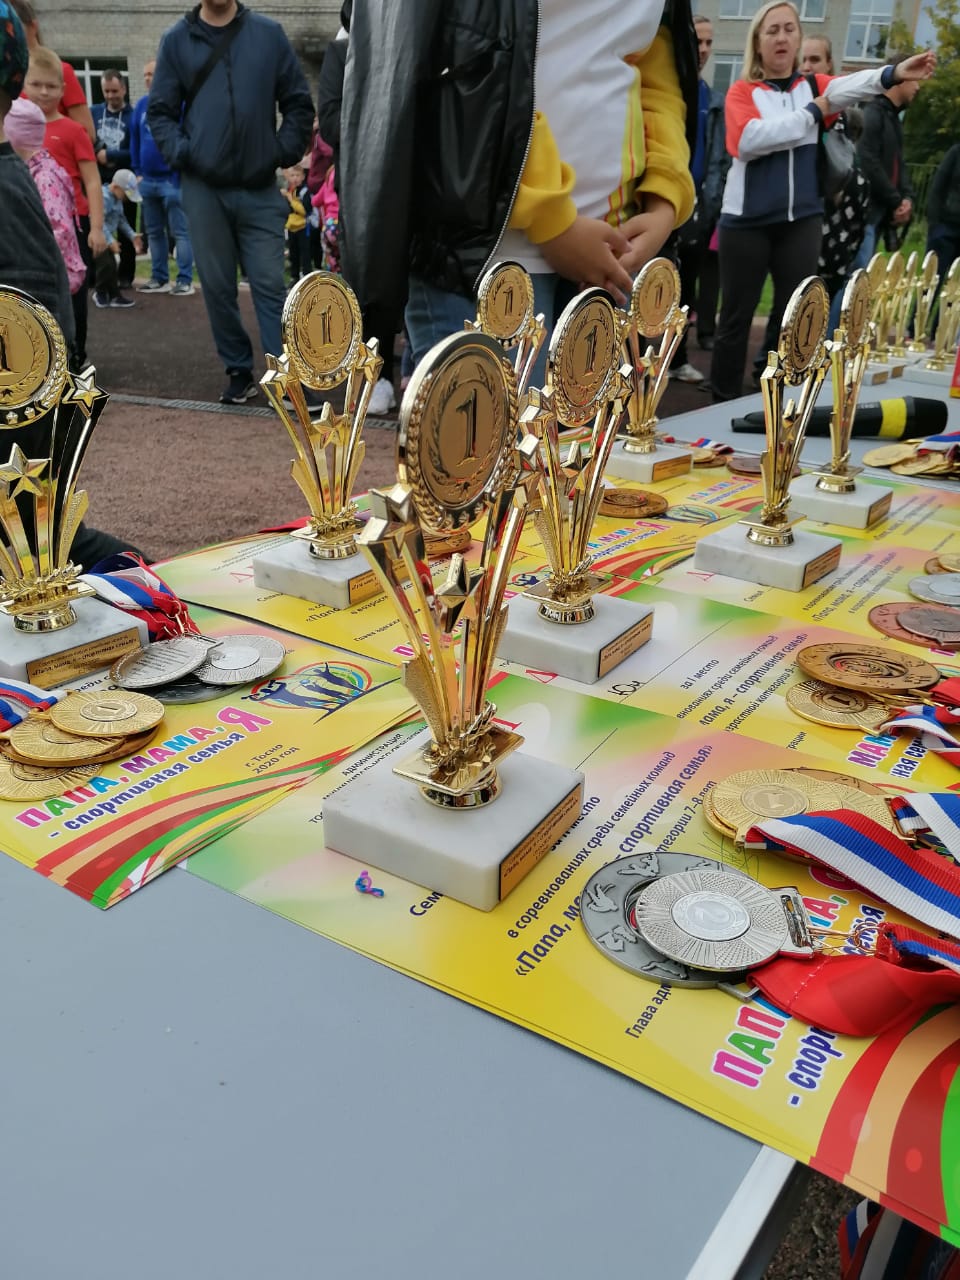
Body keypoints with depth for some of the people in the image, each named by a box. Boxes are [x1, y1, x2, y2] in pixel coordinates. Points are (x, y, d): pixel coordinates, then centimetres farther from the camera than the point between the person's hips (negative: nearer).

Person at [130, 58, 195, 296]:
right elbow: (135, 140, 15)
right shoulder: (141, 105, 11)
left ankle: (185, 281, -2)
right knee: (154, 232, 10)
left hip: (172, 178, -7)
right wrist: (137, 171, 9)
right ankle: (159, 278, 18)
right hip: (147, 180, 7)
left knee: (180, 231, -4)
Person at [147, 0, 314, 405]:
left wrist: (285, 152, -4)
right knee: (217, 286, 5)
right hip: (203, 188, 1)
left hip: (260, 189, -1)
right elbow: (160, 110, 8)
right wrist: (179, 153, -7)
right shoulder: (176, 40, 7)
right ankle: (239, 371, 16)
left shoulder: (269, 34, 5)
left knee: (270, 283, -3)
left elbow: (298, 102, 7)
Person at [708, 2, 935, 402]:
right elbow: (750, 139, -16)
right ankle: (722, 404, 12)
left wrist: (893, 74, -30)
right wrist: (810, 113, -10)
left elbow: (848, 86, -11)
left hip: (802, 219, 3)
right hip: (746, 220, -3)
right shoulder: (741, 91, 3)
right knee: (736, 317, 3)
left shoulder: (813, 86, 10)